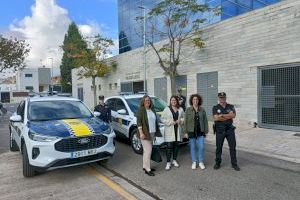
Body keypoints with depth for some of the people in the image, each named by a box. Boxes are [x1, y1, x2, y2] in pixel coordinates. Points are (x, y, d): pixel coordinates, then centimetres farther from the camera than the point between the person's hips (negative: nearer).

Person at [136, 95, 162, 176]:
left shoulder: (152, 109, 14)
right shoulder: (141, 110, -8)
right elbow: (139, 122, -14)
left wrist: (156, 132, 17)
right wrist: (141, 133, -21)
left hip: (152, 133, 7)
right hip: (145, 133, -7)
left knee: (146, 150, 14)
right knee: (148, 150, -9)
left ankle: (145, 166, 25)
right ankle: (147, 169, -1)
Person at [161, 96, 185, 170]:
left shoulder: (180, 109, 10)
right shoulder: (167, 109, -1)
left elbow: (184, 118, 13)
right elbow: (162, 119, -3)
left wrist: (180, 120, -8)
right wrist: (170, 122, -15)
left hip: (178, 130, 4)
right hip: (169, 131, -3)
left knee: (176, 145, 11)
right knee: (169, 146, -5)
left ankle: (174, 160, 27)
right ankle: (168, 162, 4)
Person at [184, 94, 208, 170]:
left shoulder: (202, 110, 5)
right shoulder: (188, 110, 1)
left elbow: (205, 121, 7)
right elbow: (185, 121, 1)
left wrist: (206, 131, 3)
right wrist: (186, 132, -2)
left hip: (200, 132, 1)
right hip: (191, 131, -1)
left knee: (201, 147, 0)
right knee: (192, 147, 6)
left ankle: (201, 162, 18)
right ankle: (194, 162, 21)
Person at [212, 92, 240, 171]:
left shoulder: (231, 106, 6)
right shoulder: (215, 107, 2)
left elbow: (233, 115, -12)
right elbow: (216, 118, -14)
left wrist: (222, 115, -15)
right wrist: (228, 117, -9)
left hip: (230, 129, 1)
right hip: (220, 130, -1)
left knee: (233, 147, 5)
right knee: (219, 147, 7)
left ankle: (234, 164, 17)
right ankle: (217, 163, 20)